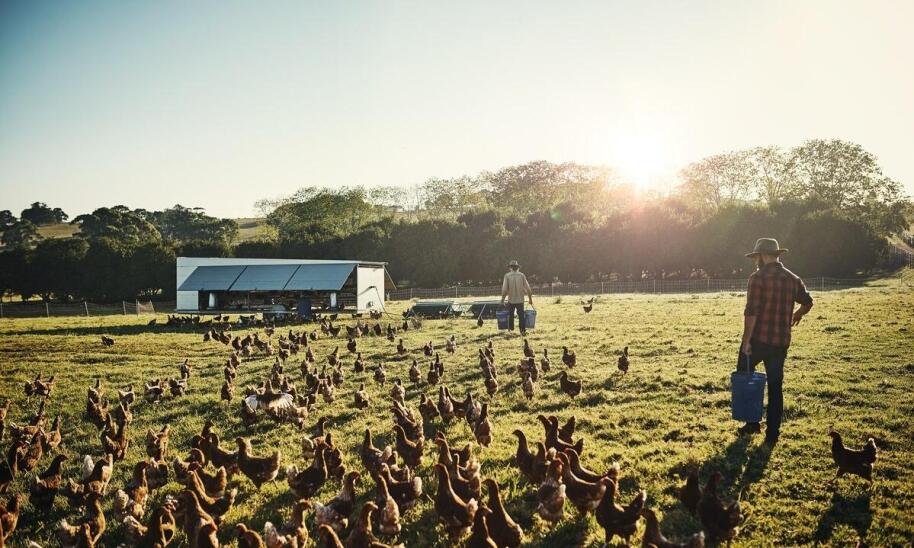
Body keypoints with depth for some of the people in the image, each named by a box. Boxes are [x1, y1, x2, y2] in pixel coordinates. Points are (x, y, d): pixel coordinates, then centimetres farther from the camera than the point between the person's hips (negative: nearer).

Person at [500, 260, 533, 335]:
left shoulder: (507, 276, -6)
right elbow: (528, 288, -2)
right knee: (521, 315, 7)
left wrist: (502, 300, -3)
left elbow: (504, 289, -10)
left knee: (510, 315, 14)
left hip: (511, 300, -1)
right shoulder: (521, 275, -2)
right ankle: (523, 330, 2)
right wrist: (530, 298, 7)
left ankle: (511, 330, 18)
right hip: (520, 300, 1)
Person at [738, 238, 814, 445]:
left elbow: (751, 312, -17)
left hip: (758, 339, -5)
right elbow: (807, 303, 22)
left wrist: (746, 341, -13)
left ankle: (752, 423, 13)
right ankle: (772, 433, 12)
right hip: (781, 342, 5)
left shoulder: (758, 277, -11)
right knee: (775, 386, 11)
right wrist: (797, 315, 43)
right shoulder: (793, 279, 7)